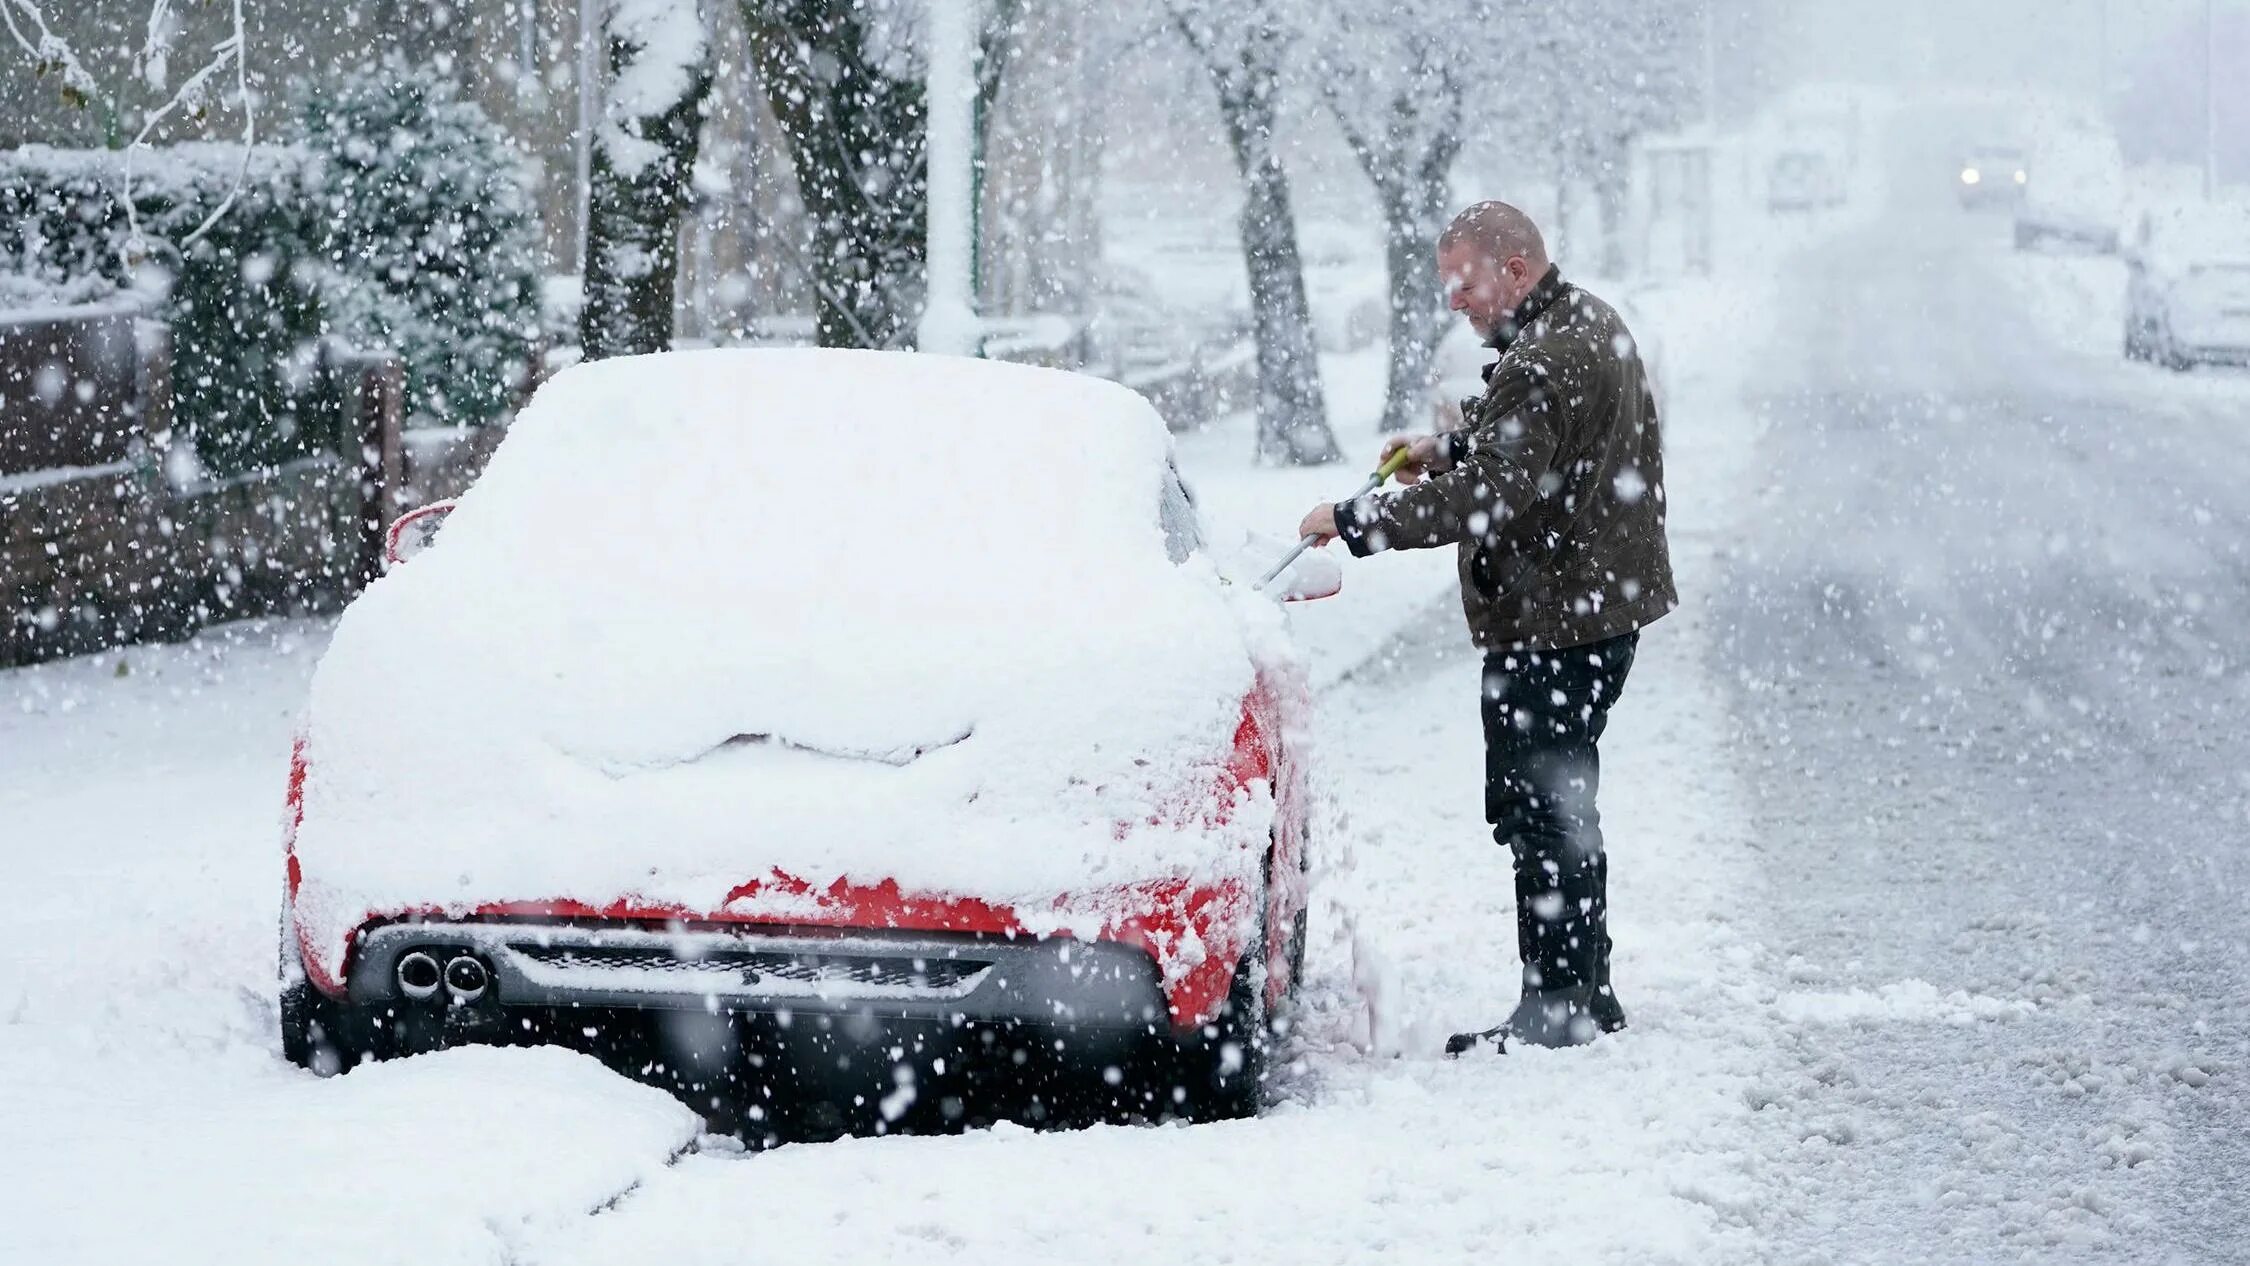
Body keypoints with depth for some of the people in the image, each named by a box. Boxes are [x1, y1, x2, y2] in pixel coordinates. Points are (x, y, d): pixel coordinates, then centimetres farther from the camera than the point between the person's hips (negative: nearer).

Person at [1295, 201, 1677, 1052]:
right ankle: (1586, 994, 24)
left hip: (1550, 622, -11)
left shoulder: (1542, 367, -23)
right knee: (1562, 803, 17)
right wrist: (1448, 448, 12)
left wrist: (1352, 522, -23)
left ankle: (1558, 1003, -1)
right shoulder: (1591, 325, 12)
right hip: (1603, 602, 11)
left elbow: (1485, 498, -28)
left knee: (1537, 808, -5)